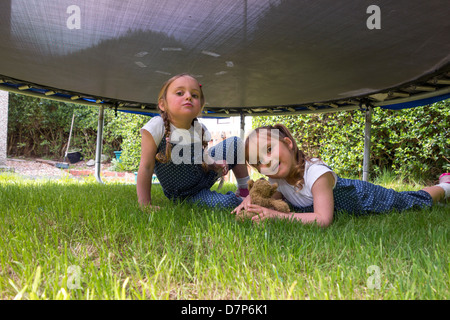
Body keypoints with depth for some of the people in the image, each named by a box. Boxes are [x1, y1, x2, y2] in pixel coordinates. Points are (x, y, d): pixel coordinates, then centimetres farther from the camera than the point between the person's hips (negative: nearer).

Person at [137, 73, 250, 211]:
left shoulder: (199, 129, -11)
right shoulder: (157, 127, -26)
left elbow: (202, 155, 6)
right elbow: (146, 167, -23)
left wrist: (214, 164, -16)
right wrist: (145, 205, -21)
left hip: (205, 175, 6)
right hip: (187, 194, -5)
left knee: (235, 142, 3)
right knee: (227, 203, -28)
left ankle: (244, 191, 20)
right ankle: (235, 198, 11)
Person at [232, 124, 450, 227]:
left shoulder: (316, 173, -44)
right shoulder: (276, 178, -23)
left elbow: (323, 219, -50)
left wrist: (277, 216, -52)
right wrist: (251, 200, -29)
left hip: (364, 198, -5)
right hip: (346, 189, 6)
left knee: (417, 202, 19)